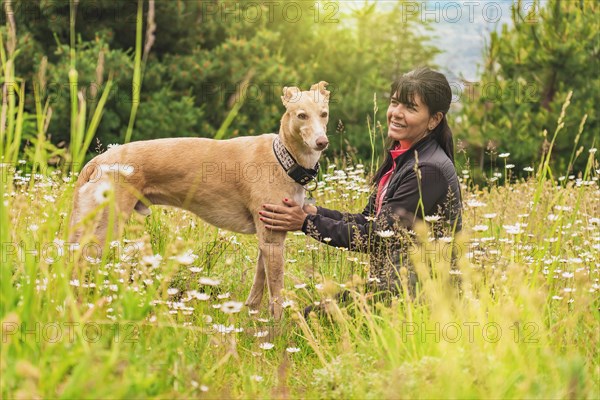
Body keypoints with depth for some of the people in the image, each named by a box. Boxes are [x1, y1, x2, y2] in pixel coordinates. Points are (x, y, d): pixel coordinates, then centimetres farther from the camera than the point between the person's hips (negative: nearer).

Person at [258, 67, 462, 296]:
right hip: (393, 281, 9)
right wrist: (313, 212, 0)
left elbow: (378, 236, -18)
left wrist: (307, 223, -12)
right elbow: (368, 221, 13)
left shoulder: (429, 170, -18)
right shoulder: (401, 159, 11)